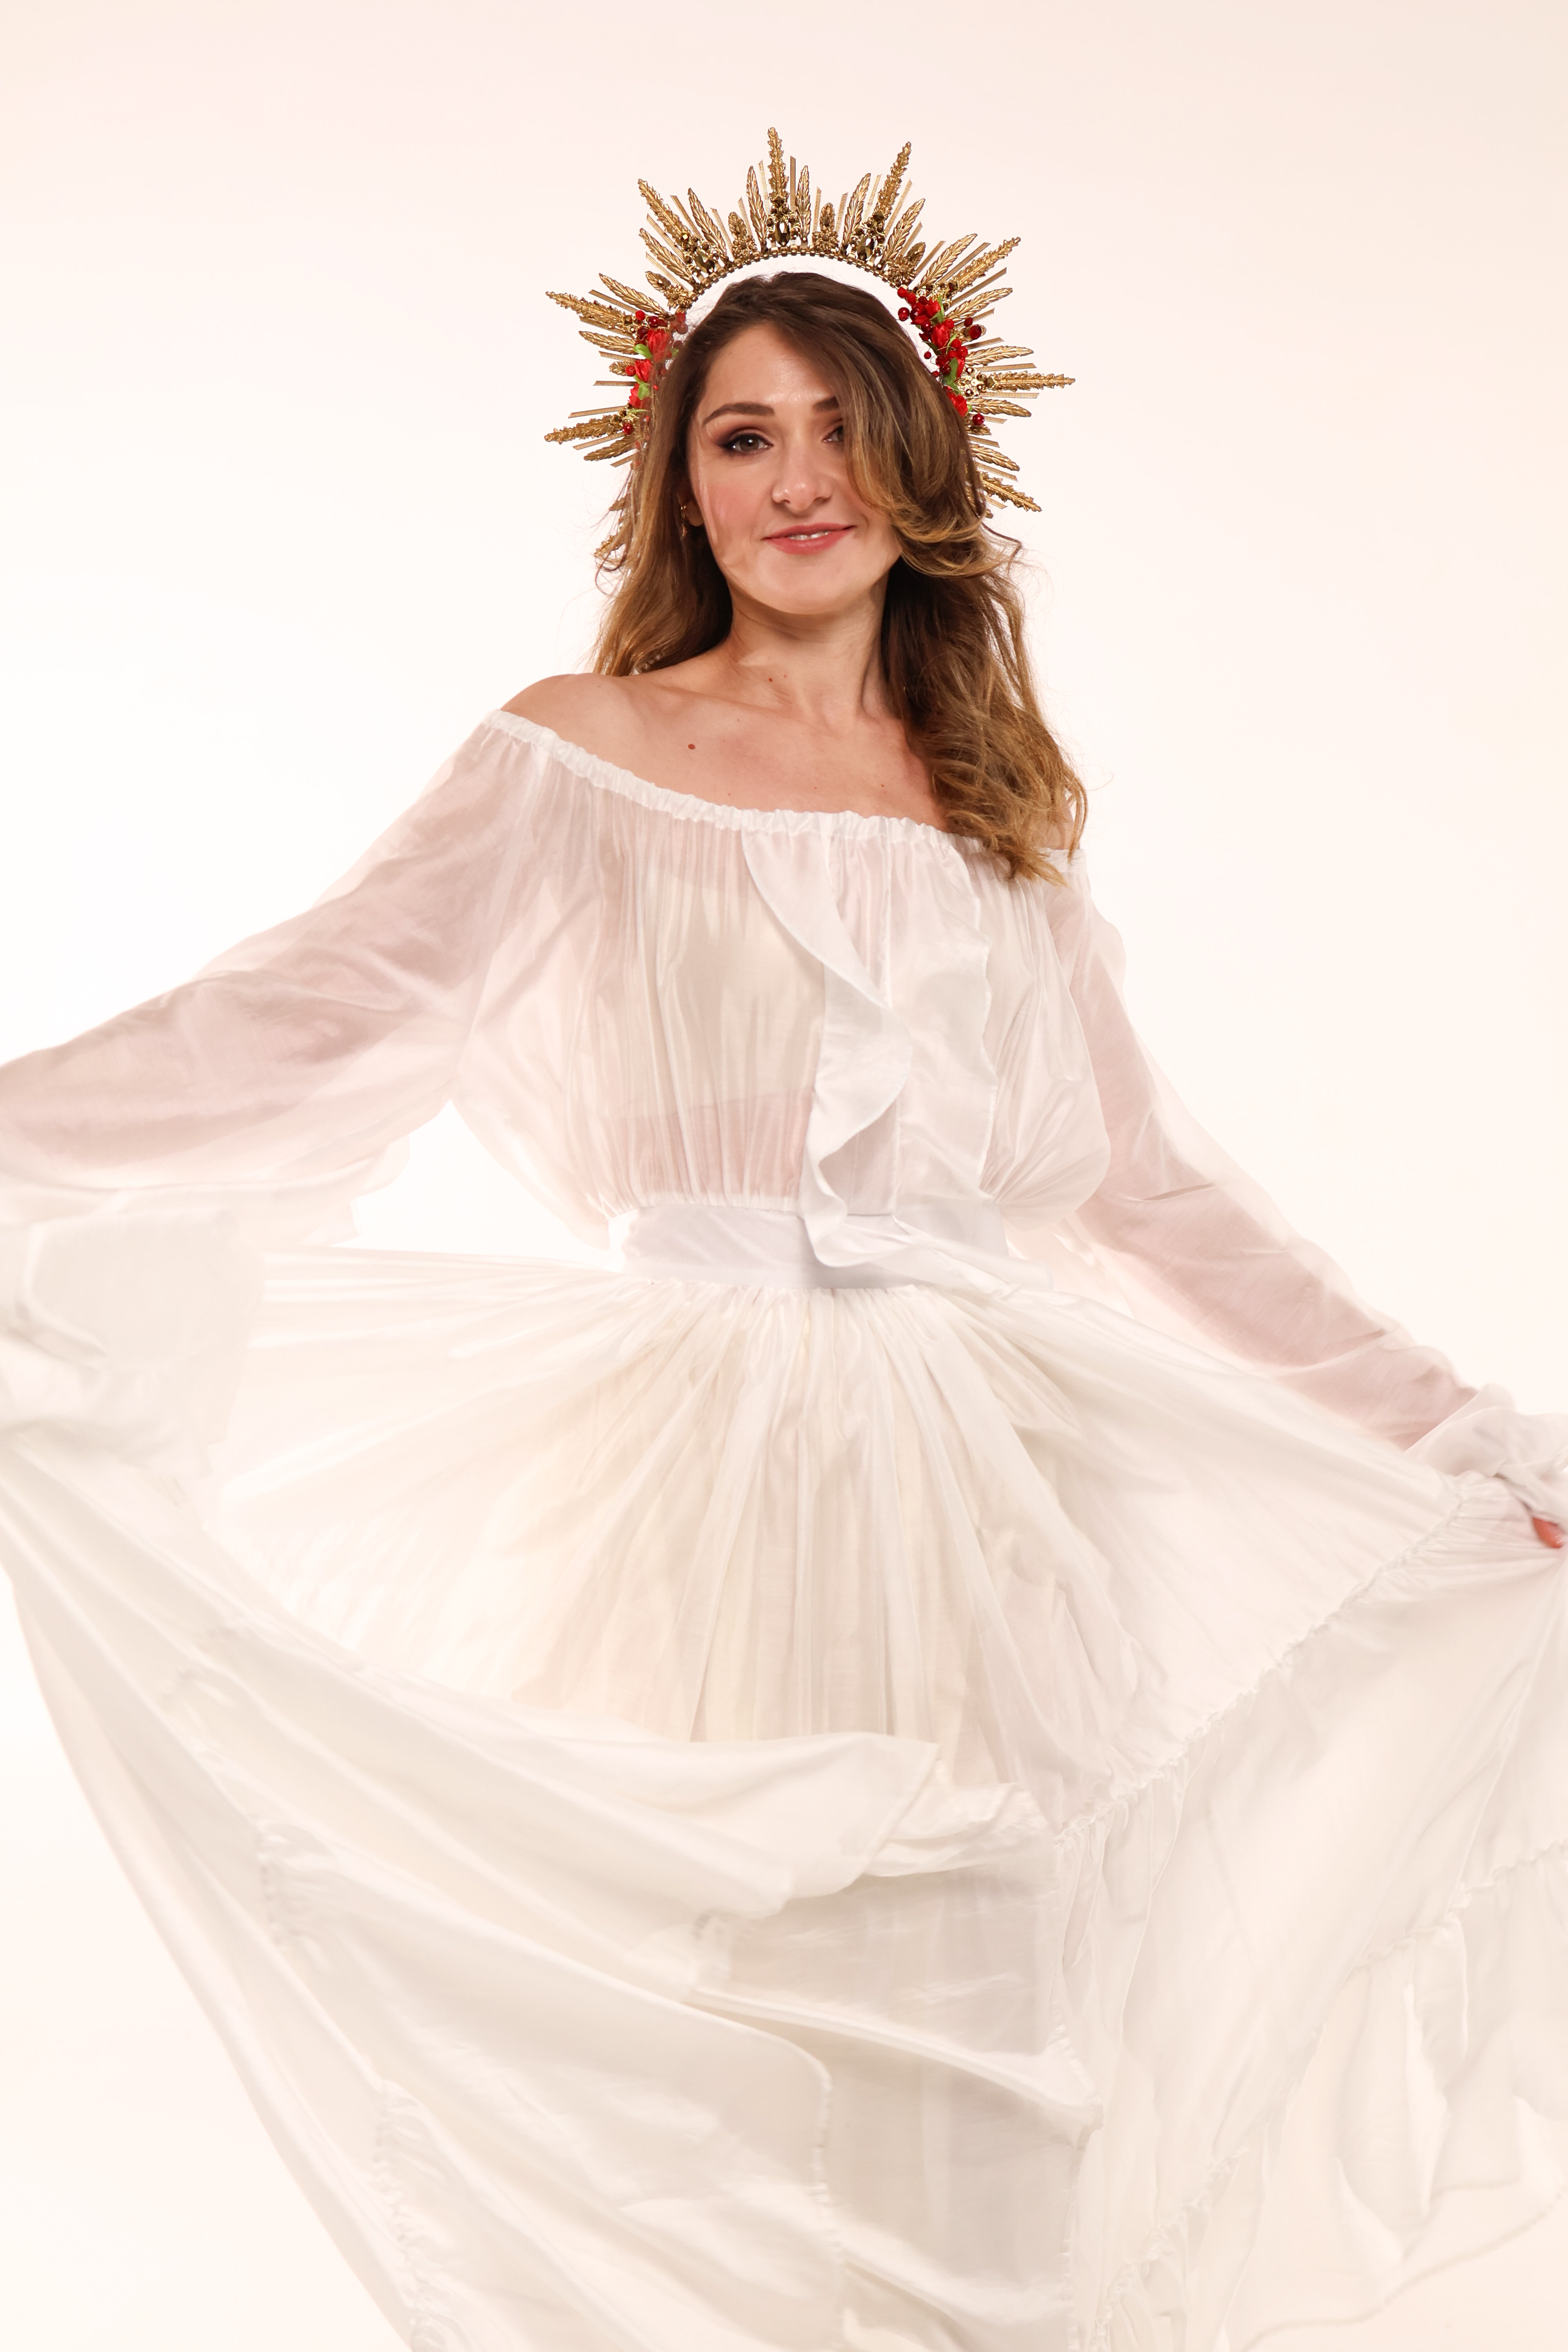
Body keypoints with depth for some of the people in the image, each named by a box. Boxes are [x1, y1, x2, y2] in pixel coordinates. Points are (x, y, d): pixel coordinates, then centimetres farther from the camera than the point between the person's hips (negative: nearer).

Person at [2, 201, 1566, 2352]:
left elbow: (1146, 1182, 15)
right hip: (712, 1476, -3)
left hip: (996, 1483, 3)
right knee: (713, 2045, 0)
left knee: (979, 2053, 6)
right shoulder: (585, 756, 4)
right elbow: (318, 1019, -7)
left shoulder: (994, 807, 13)